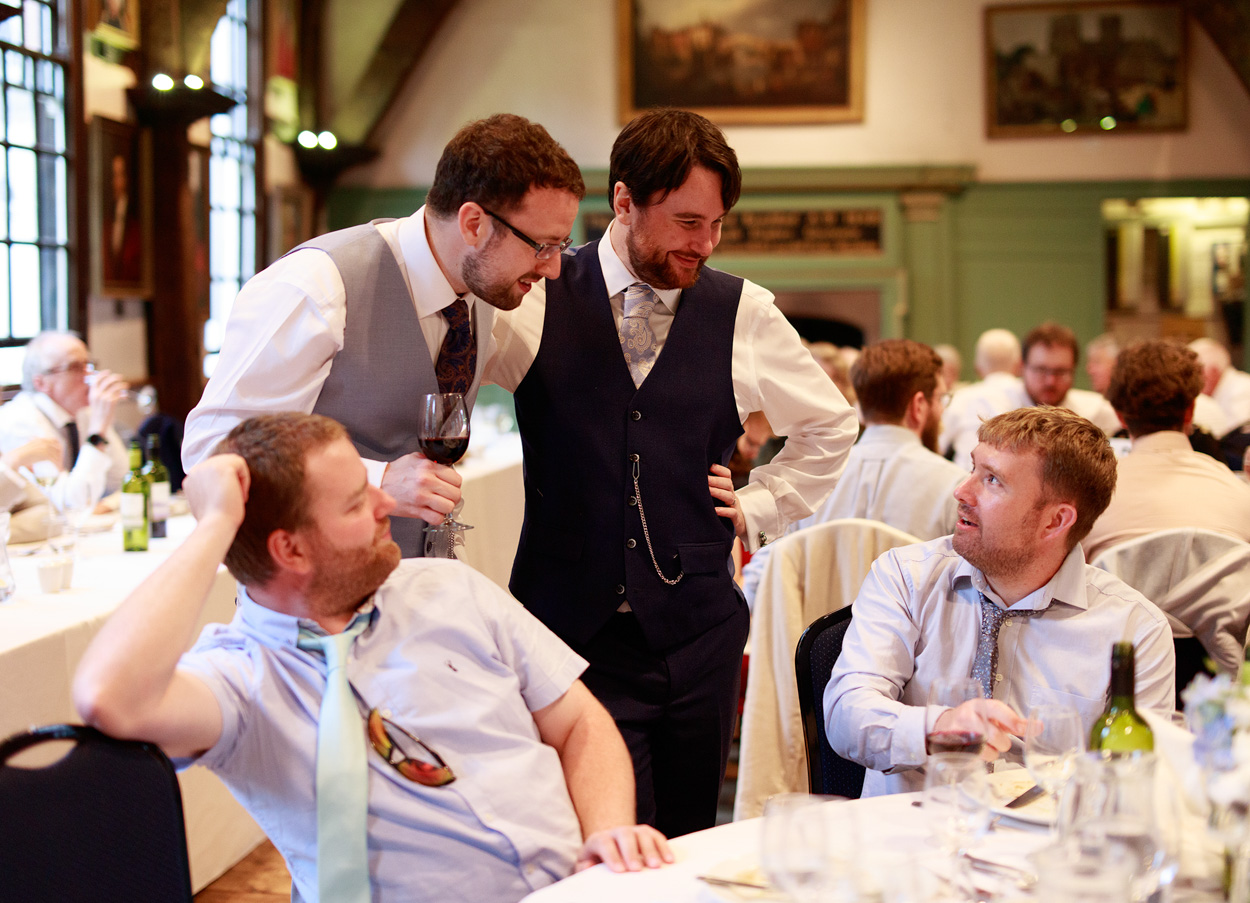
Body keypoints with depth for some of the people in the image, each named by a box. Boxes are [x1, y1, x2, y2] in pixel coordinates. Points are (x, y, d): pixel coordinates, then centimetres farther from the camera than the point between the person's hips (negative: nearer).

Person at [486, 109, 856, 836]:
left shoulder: (744, 315, 6)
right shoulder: (538, 303, -1)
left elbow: (831, 428, 21)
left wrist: (758, 508, 13)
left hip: (695, 632, 3)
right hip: (573, 629, -2)